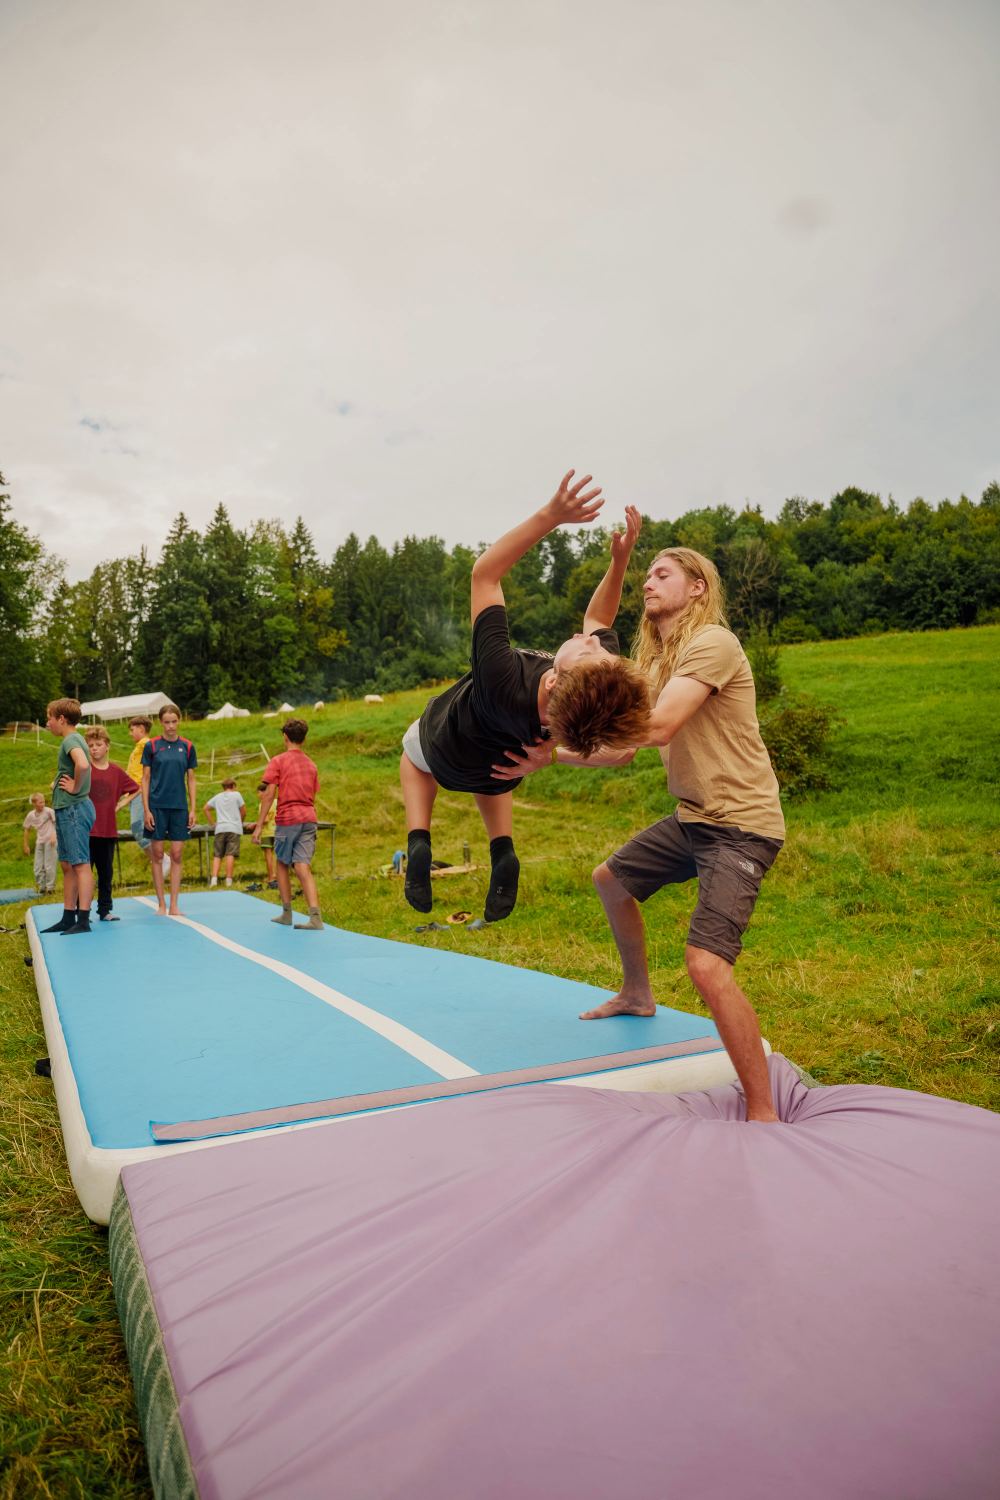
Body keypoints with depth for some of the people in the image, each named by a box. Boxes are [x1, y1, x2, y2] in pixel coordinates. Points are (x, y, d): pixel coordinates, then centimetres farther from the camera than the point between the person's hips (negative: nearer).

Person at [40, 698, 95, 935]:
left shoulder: (71, 740, -14)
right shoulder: (74, 739, 16)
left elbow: (83, 765, -35)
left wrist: (75, 788, -20)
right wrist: (58, 782, 17)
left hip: (74, 810, -10)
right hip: (67, 810, 10)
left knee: (80, 864, -8)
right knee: (67, 865, 13)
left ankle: (83, 920, -7)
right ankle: (68, 918, 20)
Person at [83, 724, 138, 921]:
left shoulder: (116, 772, 5)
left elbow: (135, 790, 16)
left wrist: (120, 804, 5)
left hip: (108, 831, 3)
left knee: (106, 872, 10)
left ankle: (105, 910, 19)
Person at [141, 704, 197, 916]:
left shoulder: (187, 747, 5)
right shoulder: (152, 746, 0)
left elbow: (191, 779, 9)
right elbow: (145, 779, 1)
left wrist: (193, 809, 3)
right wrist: (146, 809, -5)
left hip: (179, 807, 1)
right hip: (157, 805, -1)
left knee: (177, 855, 2)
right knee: (157, 854, 3)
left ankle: (174, 904, 7)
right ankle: (161, 904, 12)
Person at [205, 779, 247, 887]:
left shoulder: (217, 797, 18)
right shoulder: (236, 795, 6)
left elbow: (206, 808, 22)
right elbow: (243, 811, 5)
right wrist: (241, 822, 21)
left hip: (220, 829, 3)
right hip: (233, 828, -3)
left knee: (217, 855, 5)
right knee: (230, 854, -8)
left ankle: (214, 879, -8)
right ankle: (229, 880, -11)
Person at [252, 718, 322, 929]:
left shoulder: (278, 761, -1)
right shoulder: (311, 764, 14)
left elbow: (268, 795, -6)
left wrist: (259, 825, -5)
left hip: (287, 819, -4)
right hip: (309, 819, 4)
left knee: (282, 864, 15)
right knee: (303, 867, -2)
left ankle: (286, 913, 19)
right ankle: (315, 916, -17)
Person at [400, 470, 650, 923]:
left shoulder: (504, 680, -51)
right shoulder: (603, 688, -39)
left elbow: (484, 573, -41)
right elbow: (597, 620, -15)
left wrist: (550, 516, -45)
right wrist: (621, 558, -26)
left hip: (442, 746, -3)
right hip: (497, 765, 3)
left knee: (411, 752, 32)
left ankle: (419, 840, 8)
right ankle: (502, 848, 11)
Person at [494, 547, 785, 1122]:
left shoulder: (712, 642, -15)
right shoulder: (656, 660, 15)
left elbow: (657, 728, -28)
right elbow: (623, 750, 12)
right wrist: (550, 756, 2)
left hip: (741, 824, -10)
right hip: (694, 817, 10)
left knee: (708, 964, -23)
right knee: (611, 880, 26)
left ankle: (764, 1115, -10)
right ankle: (637, 994, 47)